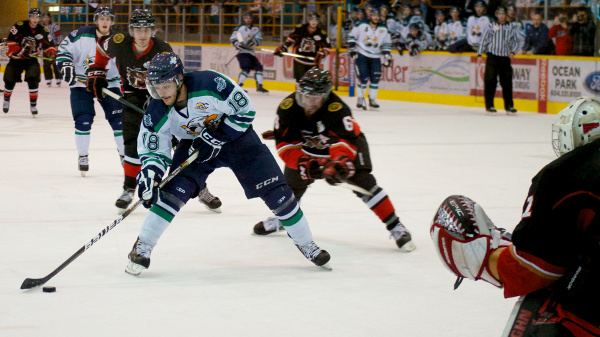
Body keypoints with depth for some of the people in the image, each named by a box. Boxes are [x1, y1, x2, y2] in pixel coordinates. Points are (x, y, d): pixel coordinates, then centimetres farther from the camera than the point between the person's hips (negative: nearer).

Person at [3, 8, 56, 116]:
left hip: (32, 59, 1)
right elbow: (11, 41, -13)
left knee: (33, 79, -17)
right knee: (10, 80, 4)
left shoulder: (43, 31, -4)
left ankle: (33, 105, -7)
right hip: (16, 58, -1)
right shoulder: (19, 26, -15)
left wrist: (52, 52, -16)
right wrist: (20, 51, -19)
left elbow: (47, 45, 5)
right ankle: (6, 100, 33)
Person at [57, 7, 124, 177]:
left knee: (119, 120, -3)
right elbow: (64, 49, -4)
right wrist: (66, 65, -18)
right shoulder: (82, 35, -11)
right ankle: (83, 156, 6)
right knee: (83, 120, -12)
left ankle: (125, 155, 13)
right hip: (81, 83, -2)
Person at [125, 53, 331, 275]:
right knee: (174, 190, -21)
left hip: (234, 134, -1)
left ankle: (305, 242, 14)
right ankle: (142, 247, -8)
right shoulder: (156, 114, -23)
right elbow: (153, 151, -11)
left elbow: (245, 111, -22)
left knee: (275, 190, -5)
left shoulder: (210, 84, -35)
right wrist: (149, 171, -31)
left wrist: (217, 137, -25)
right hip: (194, 144, 2)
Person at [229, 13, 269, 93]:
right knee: (247, 68, -23)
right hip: (242, 52, -7)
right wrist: (239, 44, -21)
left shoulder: (255, 29, 15)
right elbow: (232, 39, -4)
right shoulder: (240, 28, -2)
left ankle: (259, 86, 11)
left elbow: (259, 39, 3)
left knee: (258, 67, 4)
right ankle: (238, 86, -24)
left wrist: (253, 42, -18)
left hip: (250, 52, 7)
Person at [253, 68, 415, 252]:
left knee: (362, 181, -21)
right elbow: (284, 144, -21)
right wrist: (304, 163, -34)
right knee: (292, 180, 5)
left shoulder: (337, 109, -37)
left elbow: (346, 141, -41)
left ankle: (395, 227, -16)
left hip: (346, 142, -4)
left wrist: (340, 162, -60)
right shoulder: (287, 108, -25)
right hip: (309, 148, 4)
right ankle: (280, 218, 38)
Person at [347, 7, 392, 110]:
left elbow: (386, 44, 10)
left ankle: (372, 100, 9)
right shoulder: (362, 25, -7)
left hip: (375, 56, 3)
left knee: (375, 78, -4)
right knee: (363, 78, -11)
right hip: (361, 55, -3)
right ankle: (360, 99, 2)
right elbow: (351, 36, 0)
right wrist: (352, 49, -7)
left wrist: (387, 57, 3)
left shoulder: (383, 29, 3)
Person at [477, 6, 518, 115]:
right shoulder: (491, 26, 6)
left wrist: (512, 52, 0)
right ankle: (489, 105, 0)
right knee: (490, 81, -5)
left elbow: (515, 42, 18)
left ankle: (508, 106, 10)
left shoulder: (510, 28, 12)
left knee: (507, 82, 2)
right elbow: (484, 39, 5)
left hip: (505, 58, 2)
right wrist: (479, 54, -1)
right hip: (492, 56, -2)